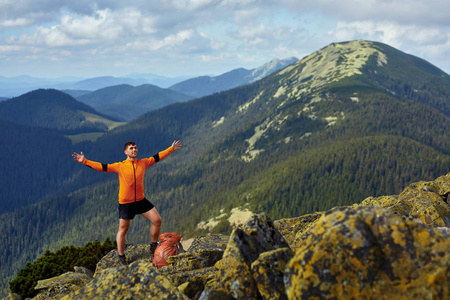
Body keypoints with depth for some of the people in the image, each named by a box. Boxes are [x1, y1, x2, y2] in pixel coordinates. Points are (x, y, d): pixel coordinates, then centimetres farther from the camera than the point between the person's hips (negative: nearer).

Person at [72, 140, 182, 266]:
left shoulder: (143, 163, 2)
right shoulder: (119, 166, -8)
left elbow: (157, 157, 13)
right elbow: (102, 167, -11)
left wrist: (171, 149, 18)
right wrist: (85, 161, -19)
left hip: (141, 200, 4)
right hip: (125, 203, -3)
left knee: (157, 220, 0)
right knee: (123, 229, 4)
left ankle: (153, 247, 21)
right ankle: (121, 257, 19)